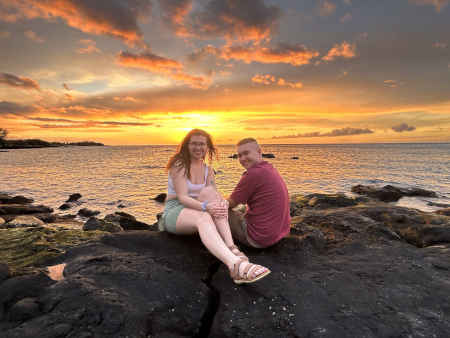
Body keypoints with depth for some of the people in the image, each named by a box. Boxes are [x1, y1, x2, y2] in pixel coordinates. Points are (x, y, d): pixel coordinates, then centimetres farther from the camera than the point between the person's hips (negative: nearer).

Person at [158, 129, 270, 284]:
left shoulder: (208, 170, 11)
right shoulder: (179, 164, -6)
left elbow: (215, 195, -4)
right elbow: (182, 197, -17)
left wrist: (222, 202, -30)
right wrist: (205, 206, -36)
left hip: (196, 211, 5)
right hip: (174, 211, -4)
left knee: (209, 192, -29)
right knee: (203, 218, -39)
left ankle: (232, 248, -42)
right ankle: (235, 265, -62)